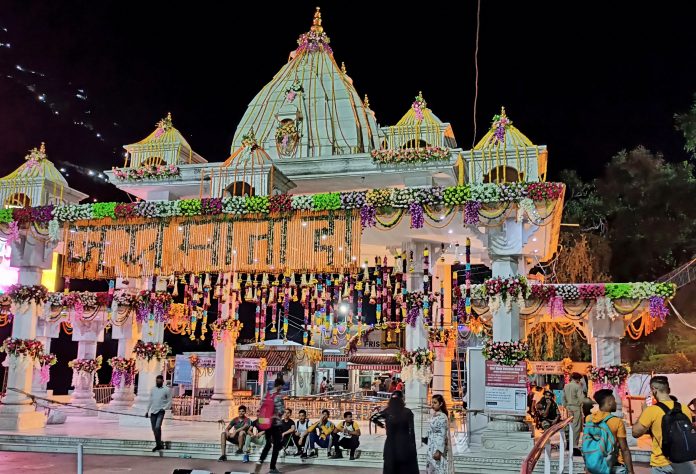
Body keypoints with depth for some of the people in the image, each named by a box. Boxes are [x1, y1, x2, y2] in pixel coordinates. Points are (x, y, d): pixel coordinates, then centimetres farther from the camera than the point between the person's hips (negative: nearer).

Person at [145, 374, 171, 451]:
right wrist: (147, 411, 15)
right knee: (154, 429, 7)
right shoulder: (153, 389, 12)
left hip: (160, 412, -5)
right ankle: (159, 444, 18)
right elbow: (150, 401, 18)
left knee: (157, 427, -21)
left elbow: (169, 402, -1)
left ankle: (159, 444, -12)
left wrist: (164, 408, -14)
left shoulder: (166, 390, -1)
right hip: (152, 411, 5)